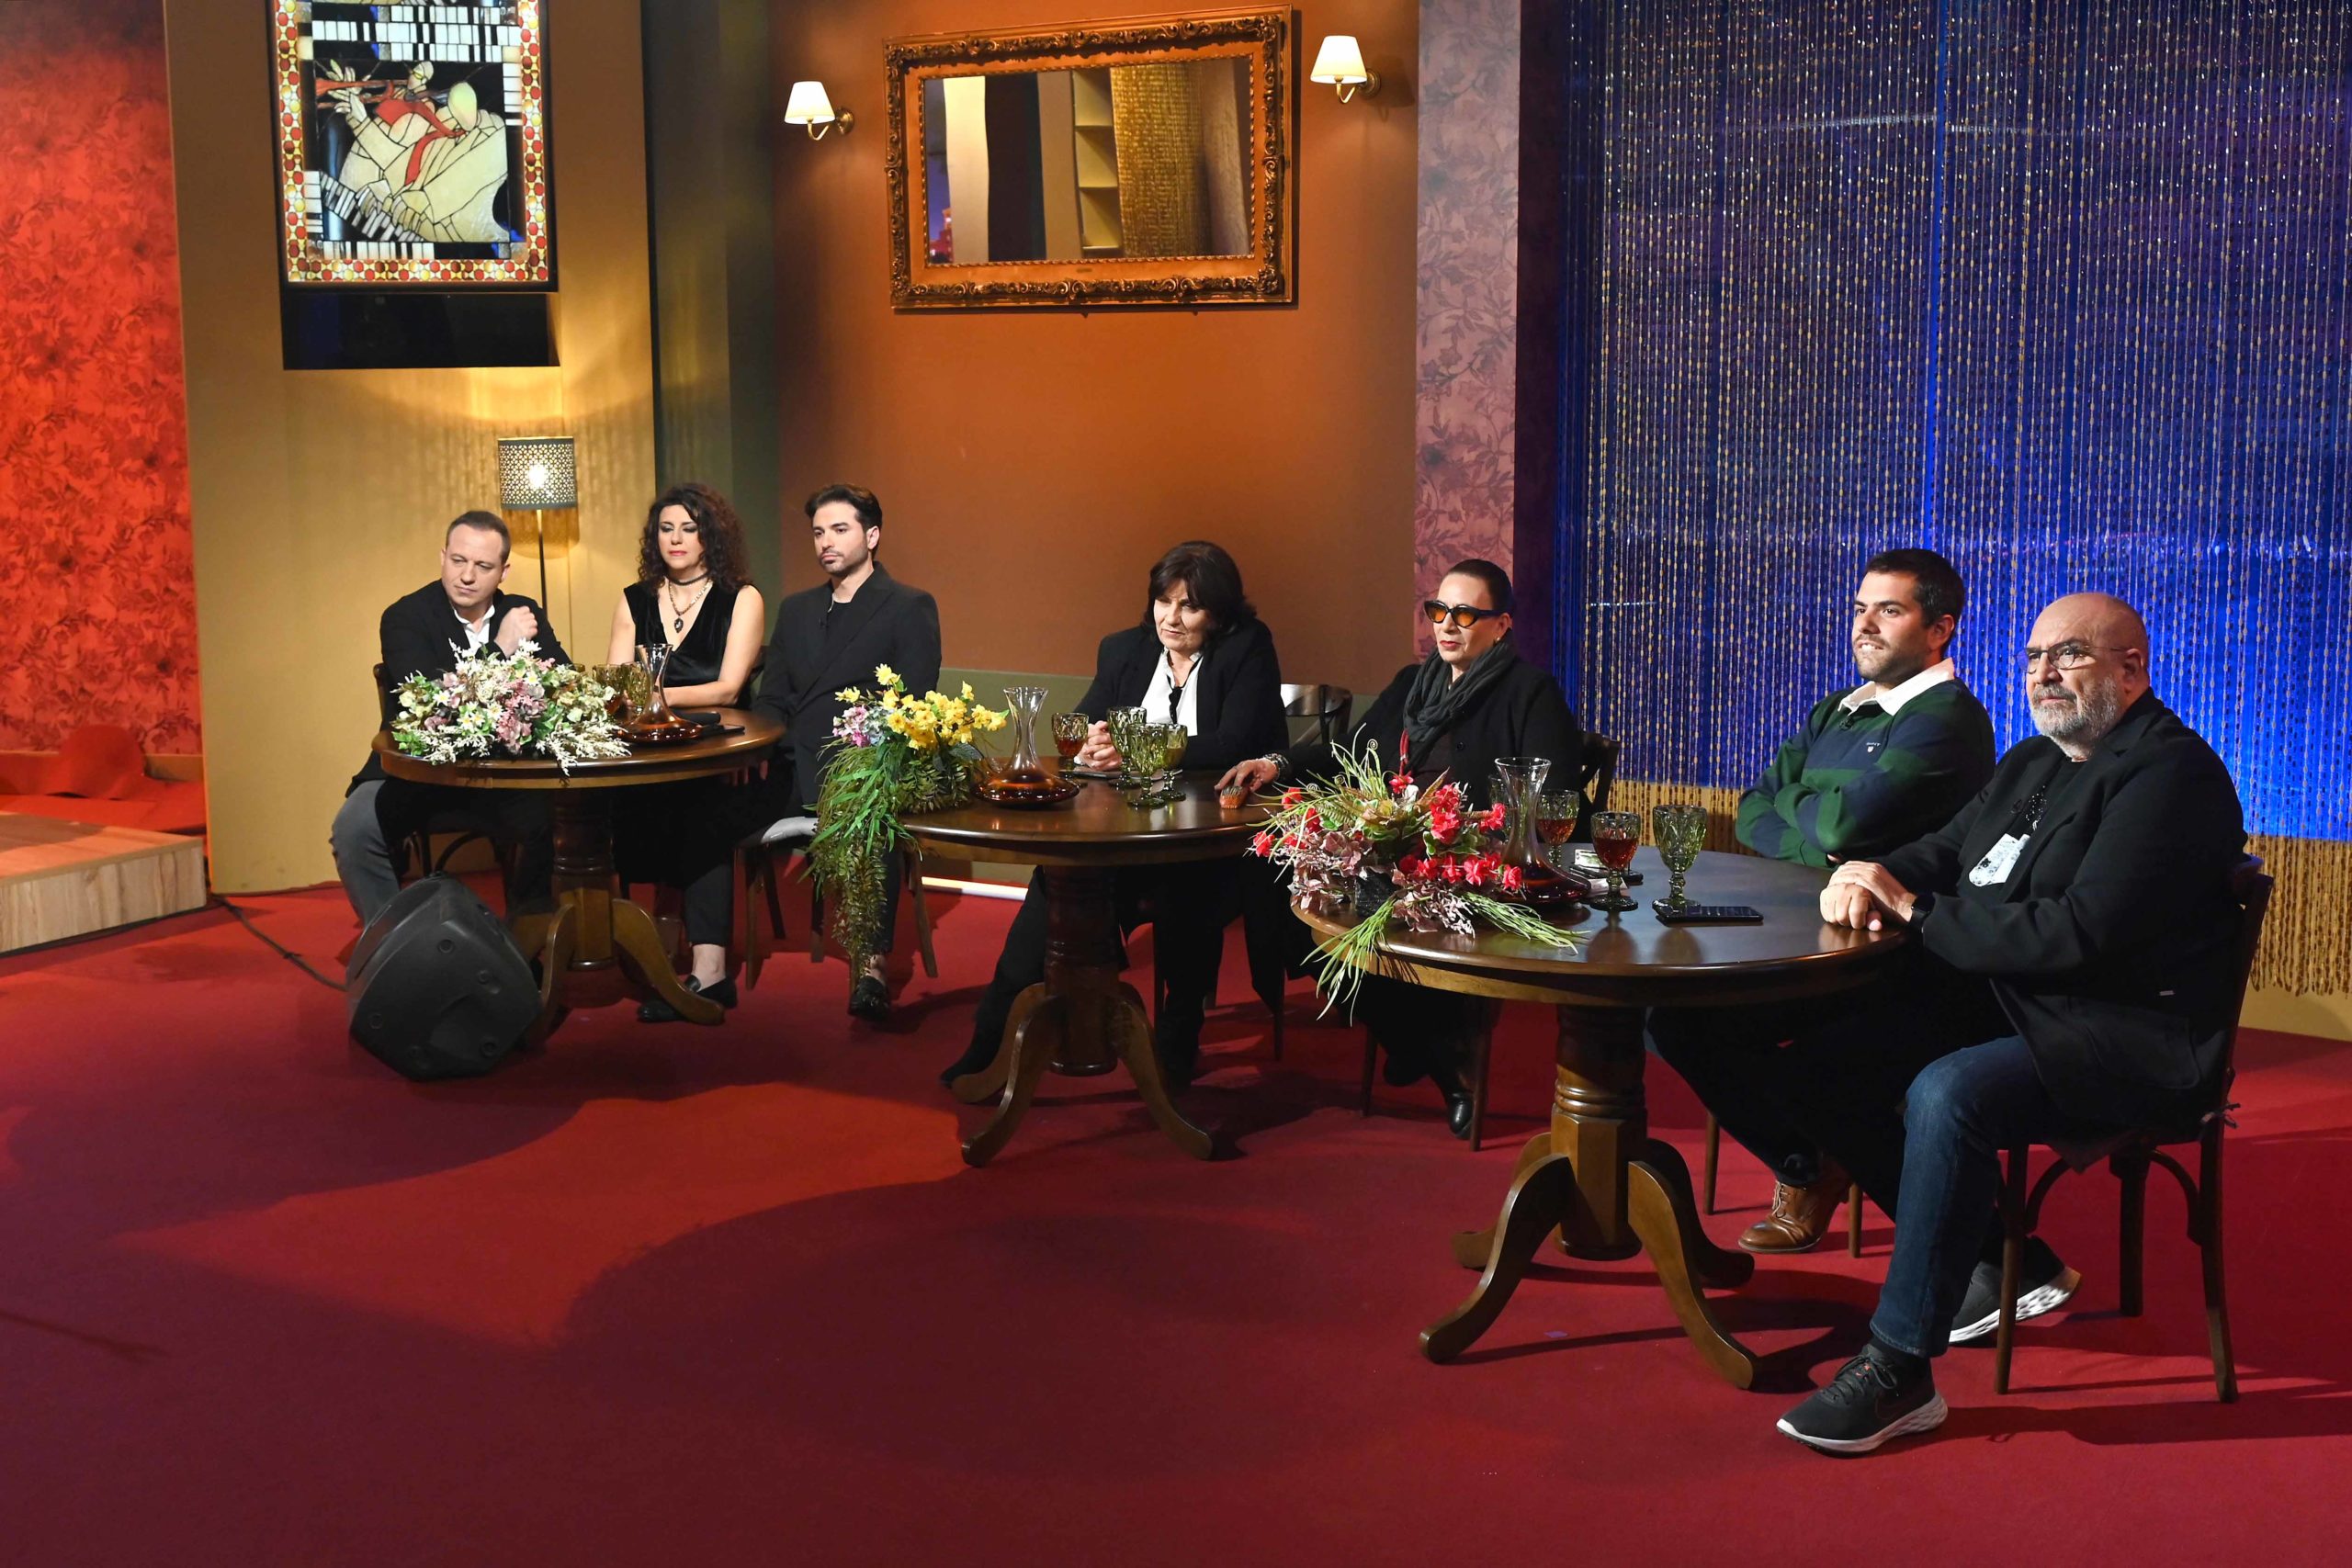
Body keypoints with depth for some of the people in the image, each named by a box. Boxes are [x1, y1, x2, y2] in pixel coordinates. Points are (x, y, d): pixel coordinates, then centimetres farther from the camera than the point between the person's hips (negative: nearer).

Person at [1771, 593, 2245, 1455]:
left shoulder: (2171, 775, -14)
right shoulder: (2034, 763, 16)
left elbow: (2077, 933, -25)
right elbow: (1943, 852, 18)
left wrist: (1917, 911, -17)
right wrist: (1873, 879, -7)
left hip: (2128, 1042, -10)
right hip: (2006, 1002, 10)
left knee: (1948, 1093, -34)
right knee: (1823, 1062, -3)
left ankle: (1900, 1369, -25)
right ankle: (2004, 1264, 8)